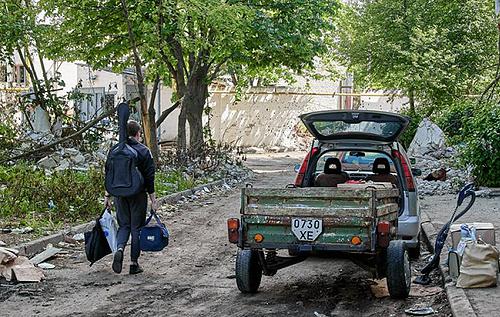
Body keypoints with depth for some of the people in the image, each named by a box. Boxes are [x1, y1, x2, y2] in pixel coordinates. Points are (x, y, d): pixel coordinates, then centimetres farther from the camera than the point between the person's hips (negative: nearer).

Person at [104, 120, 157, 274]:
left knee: (123, 225, 14)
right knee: (136, 227, 6)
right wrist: (153, 198, -3)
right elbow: (149, 176, -9)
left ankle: (119, 249, -13)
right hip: (138, 195, -3)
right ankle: (134, 263, 8)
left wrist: (107, 195, 13)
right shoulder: (144, 151, -8)